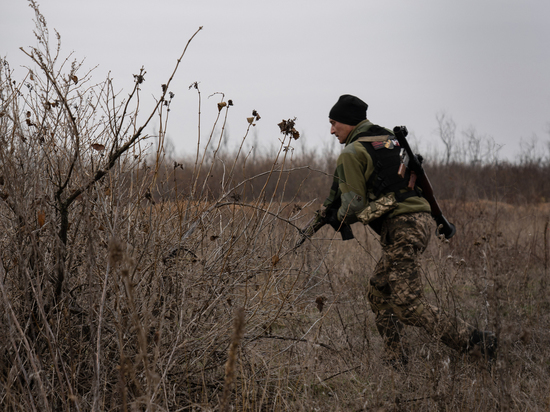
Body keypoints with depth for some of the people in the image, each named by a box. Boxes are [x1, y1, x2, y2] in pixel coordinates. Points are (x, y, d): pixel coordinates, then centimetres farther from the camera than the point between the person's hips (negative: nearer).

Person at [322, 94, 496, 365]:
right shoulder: (390, 139, 21)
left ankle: (475, 342, -11)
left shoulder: (352, 153, -5)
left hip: (401, 228, -10)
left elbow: (353, 206, -11)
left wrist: (337, 216, 11)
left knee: (408, 304, -9)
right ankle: (396, 361, 15)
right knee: (378, 292, 17)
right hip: (421, 218, 10)